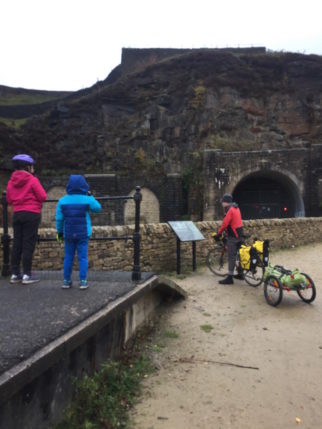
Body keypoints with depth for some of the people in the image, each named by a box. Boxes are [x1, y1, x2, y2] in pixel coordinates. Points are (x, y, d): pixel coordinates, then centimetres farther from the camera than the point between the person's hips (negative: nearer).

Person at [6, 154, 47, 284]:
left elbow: (9, 199, 13)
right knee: (28, 245, -3)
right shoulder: (32, 180, -8)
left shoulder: (11, 181, 9)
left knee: (17, 244, 9)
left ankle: (15, 274, 14)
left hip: (17, 214, 6)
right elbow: (43, 196, -10)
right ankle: (26, 275, -1)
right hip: (32, 214, -6)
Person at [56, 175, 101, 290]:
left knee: (68, 257, 11)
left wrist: (59, 231, 13)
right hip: (83, 234, -2)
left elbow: (59, 218, 1)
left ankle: (66, 280, 17)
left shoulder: (62, 201, -2)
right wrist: (90, 196, 15)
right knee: (83, 257, 3)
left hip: (68, 234, 2)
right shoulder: (87, 200, -8)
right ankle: (83, 281, 2)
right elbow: (97, 208, 8)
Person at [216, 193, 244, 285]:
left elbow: (225, 223, -21)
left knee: (231, 256, -7)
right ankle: (240, 274, 27)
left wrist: (219, 232, -8)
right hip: (239, 234, 10)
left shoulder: (229, 210, -17)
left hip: (233, 236, -10)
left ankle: (230, 278, -4)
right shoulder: (236, 208, 13)